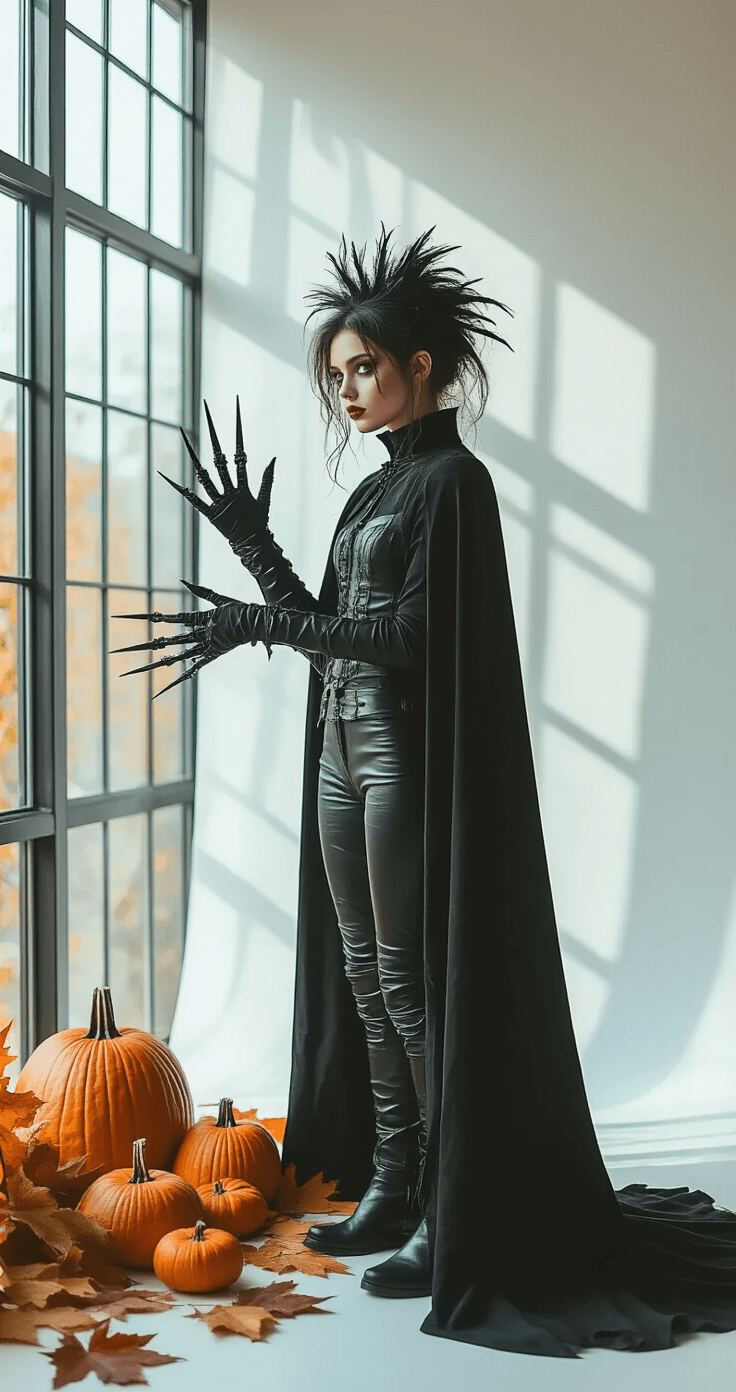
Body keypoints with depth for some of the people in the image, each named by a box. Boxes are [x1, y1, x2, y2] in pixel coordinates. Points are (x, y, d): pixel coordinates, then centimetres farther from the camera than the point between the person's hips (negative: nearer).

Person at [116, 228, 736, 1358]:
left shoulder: (453, 479, -10)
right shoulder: (374, 489, 17)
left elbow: (413, 637, -18)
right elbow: (333, 629, 13)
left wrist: (263, 624, -20)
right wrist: (255, 545, 4)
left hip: (409, 753, -9)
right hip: (347, 747, 9)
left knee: (413, 977, -5)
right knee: (363, 973, 11)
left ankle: (457, 1215, 6)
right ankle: (391, 1186, 21)